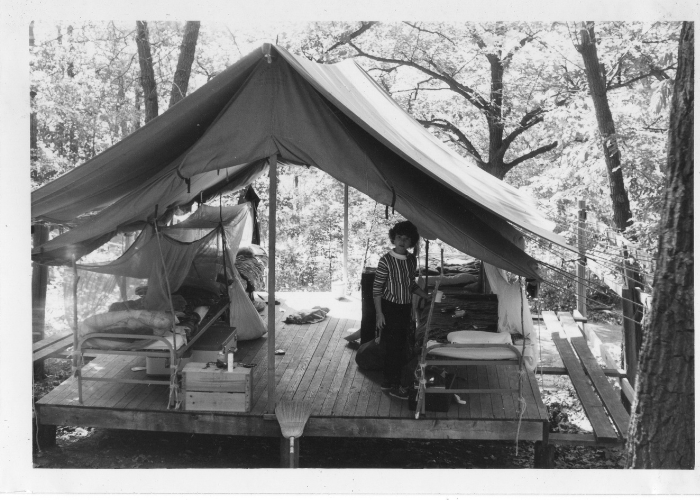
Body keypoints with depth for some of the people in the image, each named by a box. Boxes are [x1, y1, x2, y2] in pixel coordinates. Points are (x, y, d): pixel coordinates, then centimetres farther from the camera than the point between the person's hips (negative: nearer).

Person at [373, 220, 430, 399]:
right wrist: (379, 313, -15)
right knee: (393, 346, -3)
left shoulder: (412, 260, 5)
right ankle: (394, 386, 8)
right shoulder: (386, 260, -14)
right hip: (390, 308, -7)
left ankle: (388, 381, 26)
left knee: (399, 346, 12)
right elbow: (377, 289, -12)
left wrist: (428, 297, 13)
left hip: (406, 308, 7)